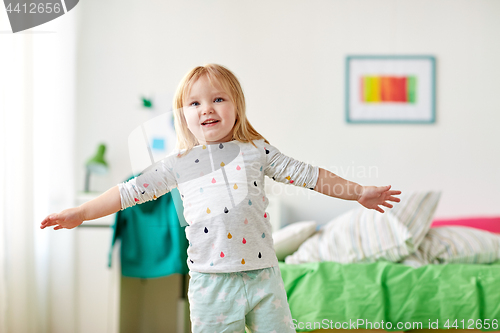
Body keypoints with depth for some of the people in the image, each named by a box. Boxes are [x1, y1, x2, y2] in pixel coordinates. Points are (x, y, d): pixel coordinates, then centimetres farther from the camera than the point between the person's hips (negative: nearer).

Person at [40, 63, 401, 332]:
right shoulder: (178, 164, 5)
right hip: (211, 281, 0)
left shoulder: (256, 150, 5)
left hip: (263, 273, 1)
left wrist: (359, 192, 10)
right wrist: (81, 213, 6)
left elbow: (306, 174, 9)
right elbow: (131, 191, 9)